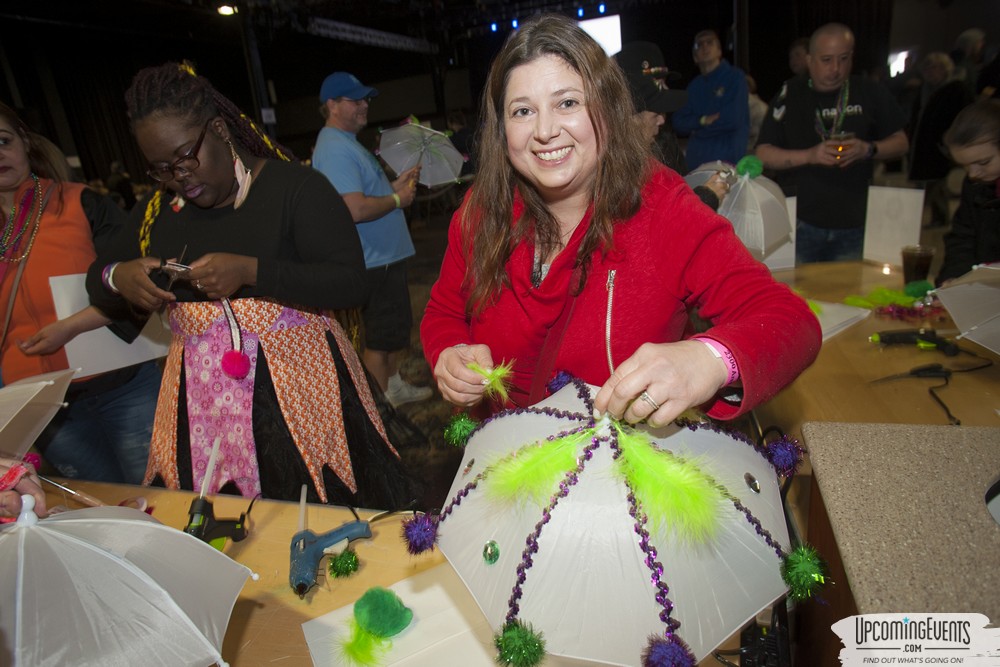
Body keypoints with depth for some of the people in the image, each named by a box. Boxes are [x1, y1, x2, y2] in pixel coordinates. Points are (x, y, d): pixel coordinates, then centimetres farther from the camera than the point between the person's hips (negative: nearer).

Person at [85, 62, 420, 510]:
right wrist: (119, 278, -5)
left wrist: (251, 272, -24)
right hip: (201, 408, 5)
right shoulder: (158, 209, 12)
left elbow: (350, 284, -15)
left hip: (299, 395, -4)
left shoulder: (295, 187, -6)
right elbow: (96, 281, 20)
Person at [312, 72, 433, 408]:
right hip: (374, 261, -11)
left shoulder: (348, 142, 16)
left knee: (398, 328, 21)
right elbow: (355, 209, -29)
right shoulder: (334, 149, -19)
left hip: (386, 255, 11)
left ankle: (394, 385, 37)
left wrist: (396, 183, 8)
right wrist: (397, 199, -15)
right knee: (379, 338, 1)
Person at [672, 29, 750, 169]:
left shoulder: (735, 76, -1)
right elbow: (678, 123, 6)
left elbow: (733, 118, -13)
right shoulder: (694, 86, 14)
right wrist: (703, 121, -10)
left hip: (728, 159, -4)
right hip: (696, 160, 4)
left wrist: (696, 128, -2)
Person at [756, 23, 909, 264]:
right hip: (799, 224, -1)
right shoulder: (790, 94, 2)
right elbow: (763, 154, -3)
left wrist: (868, 149, -10)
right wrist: (809, 155, -18)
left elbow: (900, 143, 12)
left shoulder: (870, 94, 7)